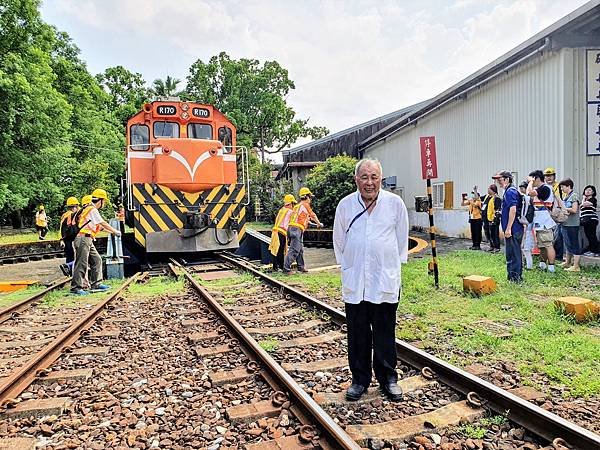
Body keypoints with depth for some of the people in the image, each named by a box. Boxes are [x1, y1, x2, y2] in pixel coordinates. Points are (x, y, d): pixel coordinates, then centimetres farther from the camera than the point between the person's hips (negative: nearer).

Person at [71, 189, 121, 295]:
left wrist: (112, 231, 22)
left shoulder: (92, 209, 20)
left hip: (88, 241, 10)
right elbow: (103, 223, -12)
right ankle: (76, 287, -4)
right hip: (83, 239, -10)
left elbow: (100, 226, 24)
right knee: (82, 263, -8)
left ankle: (96, 284, 15)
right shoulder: (92, 210, -11)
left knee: (96, 260, 11)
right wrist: (115, 231, -3)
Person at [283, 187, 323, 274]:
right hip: (297, 229, -9)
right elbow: (313, 216, 11)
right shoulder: (305, 205, -1)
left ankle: (301, 267, 25)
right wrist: (319, 224, 25)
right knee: (294, 250, -12)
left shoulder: (297, 205, 23)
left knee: (300, 249, 17)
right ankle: (286, 268, -17)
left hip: (291, 227, 9)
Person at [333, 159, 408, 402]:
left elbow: (402, 238, 9)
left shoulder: (395, 203, -1)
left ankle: (388, 378, 25)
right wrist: (347, 267, 10)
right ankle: (359, 379, 24)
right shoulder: (345, 204, 2)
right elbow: (339, 240, 12)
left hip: (386, 280, -1)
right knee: (357, 334, 9)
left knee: (385, 333, 8)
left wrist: (394, 264, 8)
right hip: (354, 281, 1)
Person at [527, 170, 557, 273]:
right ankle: (543, 264, 28)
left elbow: (530, 193, -27)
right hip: (540, 223, 10)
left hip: (545, 223, -10)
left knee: (548, 245, -7)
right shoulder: (539, 189, 17)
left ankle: (551, 267, -5)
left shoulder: (545, 188, -14)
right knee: (541, 245, 18)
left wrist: (530, 182, -15)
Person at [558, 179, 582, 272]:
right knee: (567, 244, 18)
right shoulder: (566, 196, 15)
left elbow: (574, 210, -20)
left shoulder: (574, 196, -11)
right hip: (565, 224, 9)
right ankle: (567, 262, 30)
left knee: (574, 245, -4)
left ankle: (576, 266, -1)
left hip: (572, 225, -9)